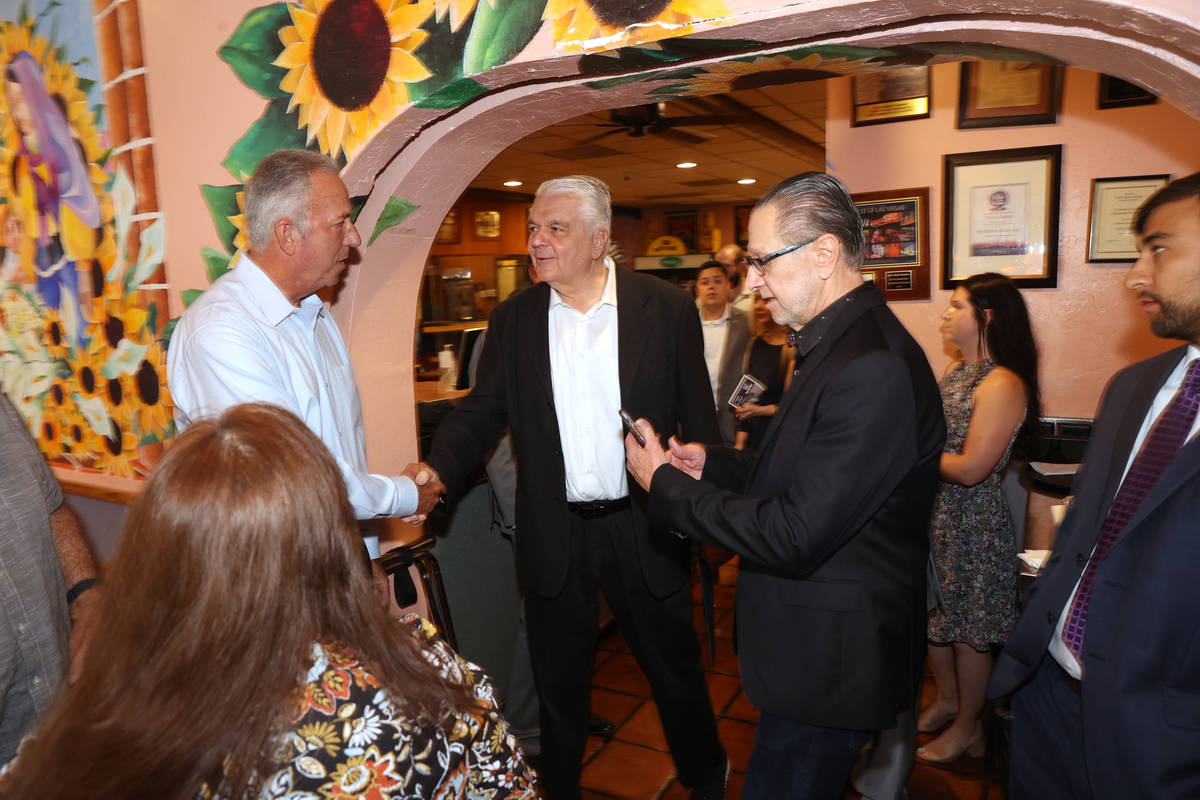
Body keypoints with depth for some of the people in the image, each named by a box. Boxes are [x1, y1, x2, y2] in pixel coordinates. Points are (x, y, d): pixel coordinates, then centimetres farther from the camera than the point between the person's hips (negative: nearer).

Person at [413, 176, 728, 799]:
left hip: (643, 531, -1)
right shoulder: (513, 319, 0)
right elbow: (481, 411, -1)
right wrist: (435, 472, -19)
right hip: (555, 536, 2)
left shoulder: (667, 309, -7)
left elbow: (698, 420, -4)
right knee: (558, 684, 19)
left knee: (675, 672, 20)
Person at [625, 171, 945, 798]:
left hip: (828, 661, -9)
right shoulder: (833, 345, 6)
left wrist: (665, 483, -18)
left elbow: (794, 536, -28)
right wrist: (713, 464, 1)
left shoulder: (875, 370, -28)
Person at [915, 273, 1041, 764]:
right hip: (935, 515, 8)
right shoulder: (955, 371, 7)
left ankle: (968, 726, 27)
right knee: (934, 614, 19)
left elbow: (971, 468, -25)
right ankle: (947, 700, 39)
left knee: (967, 629, 8)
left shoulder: (1002, 385, -21)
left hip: (972, 524, -8)